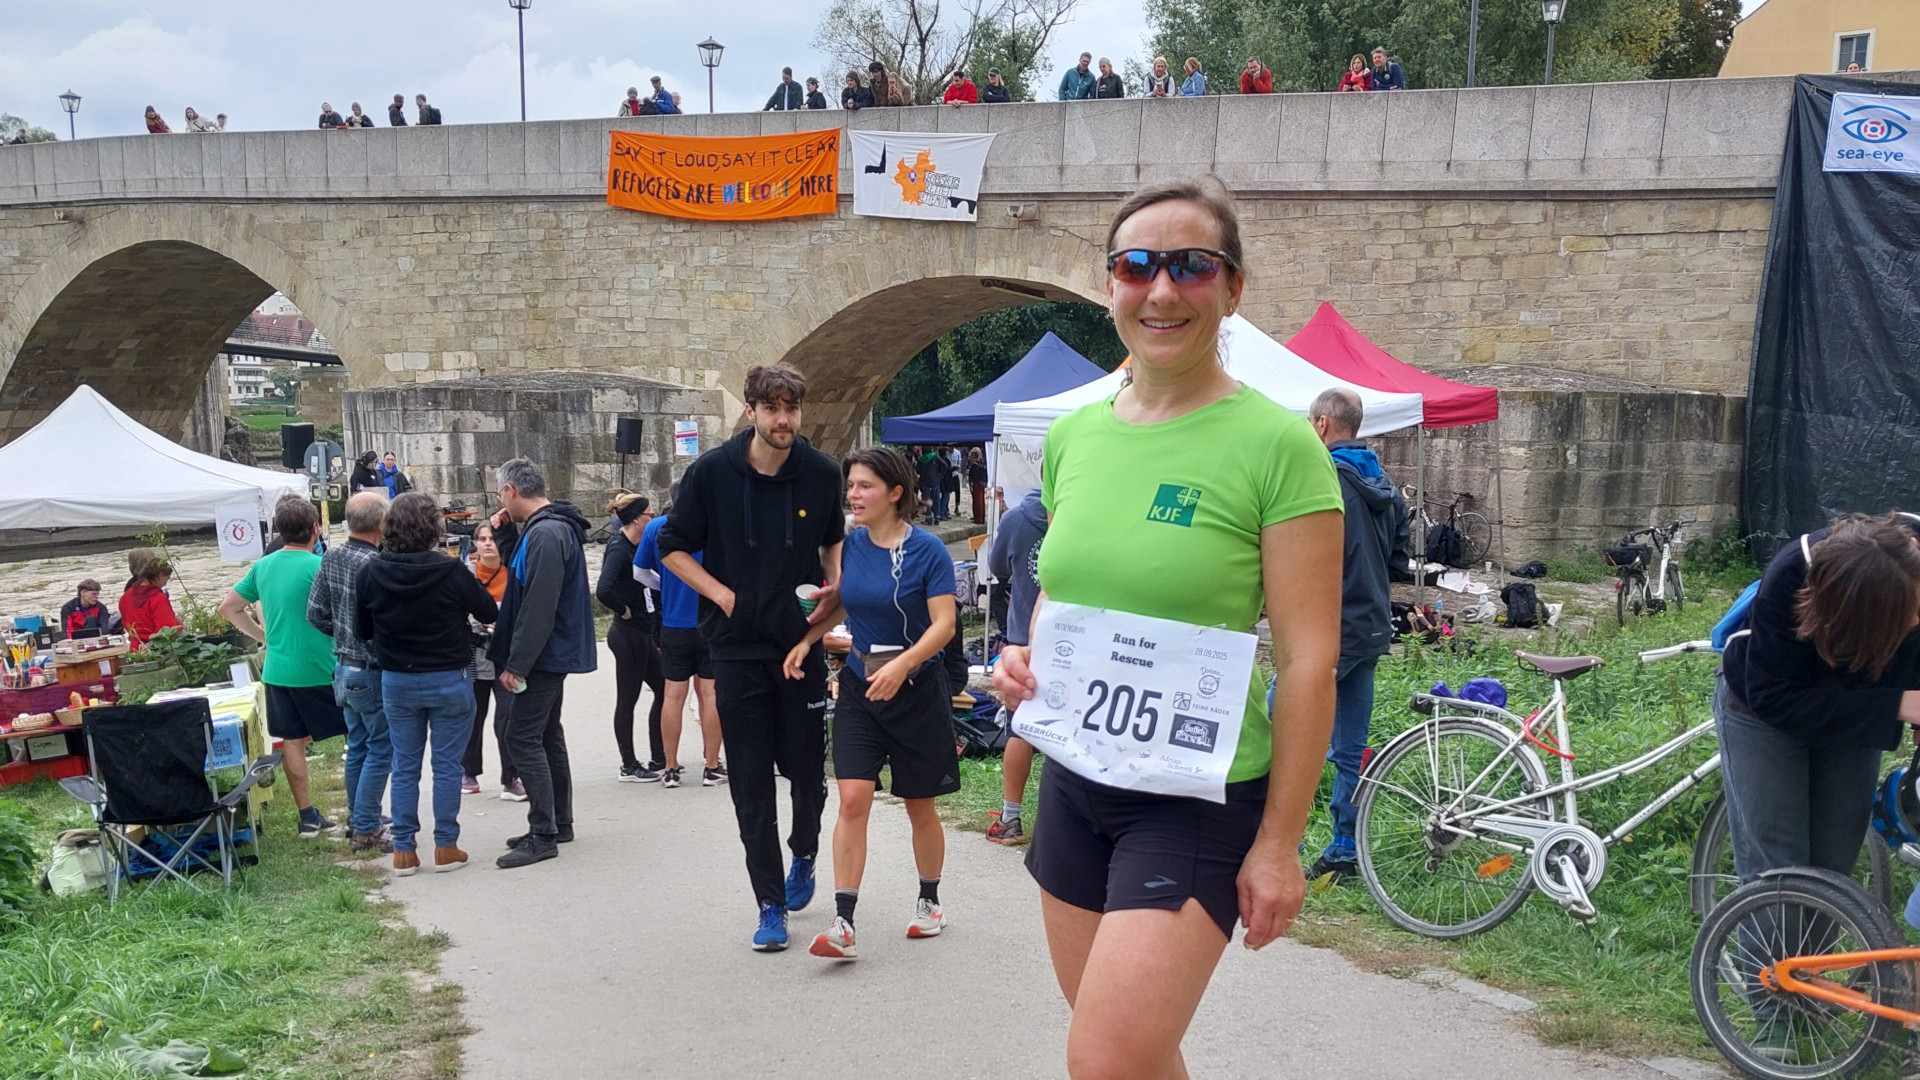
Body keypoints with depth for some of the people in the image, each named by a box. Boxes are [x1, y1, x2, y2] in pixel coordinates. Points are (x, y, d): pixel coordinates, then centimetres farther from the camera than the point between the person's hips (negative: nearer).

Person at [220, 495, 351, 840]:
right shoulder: (318, 566, -15)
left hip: (277, 670, 6)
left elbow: (229, 608, 15)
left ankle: (308, 817, 17)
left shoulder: (263, 566, 6)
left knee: (293, 741, 11)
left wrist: (266, 638, 17)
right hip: (318, 671, -6)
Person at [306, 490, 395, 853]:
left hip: (343, 667, 8)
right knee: (380, 751, 2)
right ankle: (366, 830, 5)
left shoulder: (331, 557, 2)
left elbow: (316, 613, 7)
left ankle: (356, 819, 29)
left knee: (357, 747, 19)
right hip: (373, 672, -8)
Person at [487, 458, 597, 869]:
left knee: (522, 738, -9)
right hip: (552, 654, 11)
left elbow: (538, 607, -24)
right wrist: (503, 535, 10)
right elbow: (521, 573, 24)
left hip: (544, 655, -11)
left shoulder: (545, 534, -20)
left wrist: (517, 664, -22)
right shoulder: (546, 528, 13)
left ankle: (542, 835, -7)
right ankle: (558, 824, 25)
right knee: (547, 736, 16)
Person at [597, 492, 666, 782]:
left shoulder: (633, 548, 11)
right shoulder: (619, 550, -17)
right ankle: (629, 766, 10)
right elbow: (603, 591, -32)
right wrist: (624, 611, -17)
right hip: (628, 635, -10)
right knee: (627, 699, 1)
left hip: (642, 634, 10)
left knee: (663, 690, 13)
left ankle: (658, 760, 20)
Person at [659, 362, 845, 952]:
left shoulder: (821, 473, -1)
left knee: (807, 768, 7)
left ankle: (804, 853, 38)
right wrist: (721, 594, -8)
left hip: (802, 643, 1)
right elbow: (672, 547, 3)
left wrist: (833, 584, -2)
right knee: (751, 781, 2)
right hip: (737, 648, -1)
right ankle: (771, 903, 12)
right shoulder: (712, 472, -6)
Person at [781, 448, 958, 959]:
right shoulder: (850, 544, 1)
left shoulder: (927, 549, -12)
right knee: (853, 798, -9)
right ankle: (842, 923, -9)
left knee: (919, 806, 10)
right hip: (859, 686, 3)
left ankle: (929, 901, 32)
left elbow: (944, 623, -16)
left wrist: (902, 665, -30)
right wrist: (806, 640, 1)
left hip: (917, 688, -3)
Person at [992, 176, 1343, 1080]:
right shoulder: (1073, 433, 5)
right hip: (1073, 778, 6)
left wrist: (1279, 841, -13)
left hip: (1199, 800, -6)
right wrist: (1027, 658, -2)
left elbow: (1308, 661, -13)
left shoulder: (1276, 445, -13)